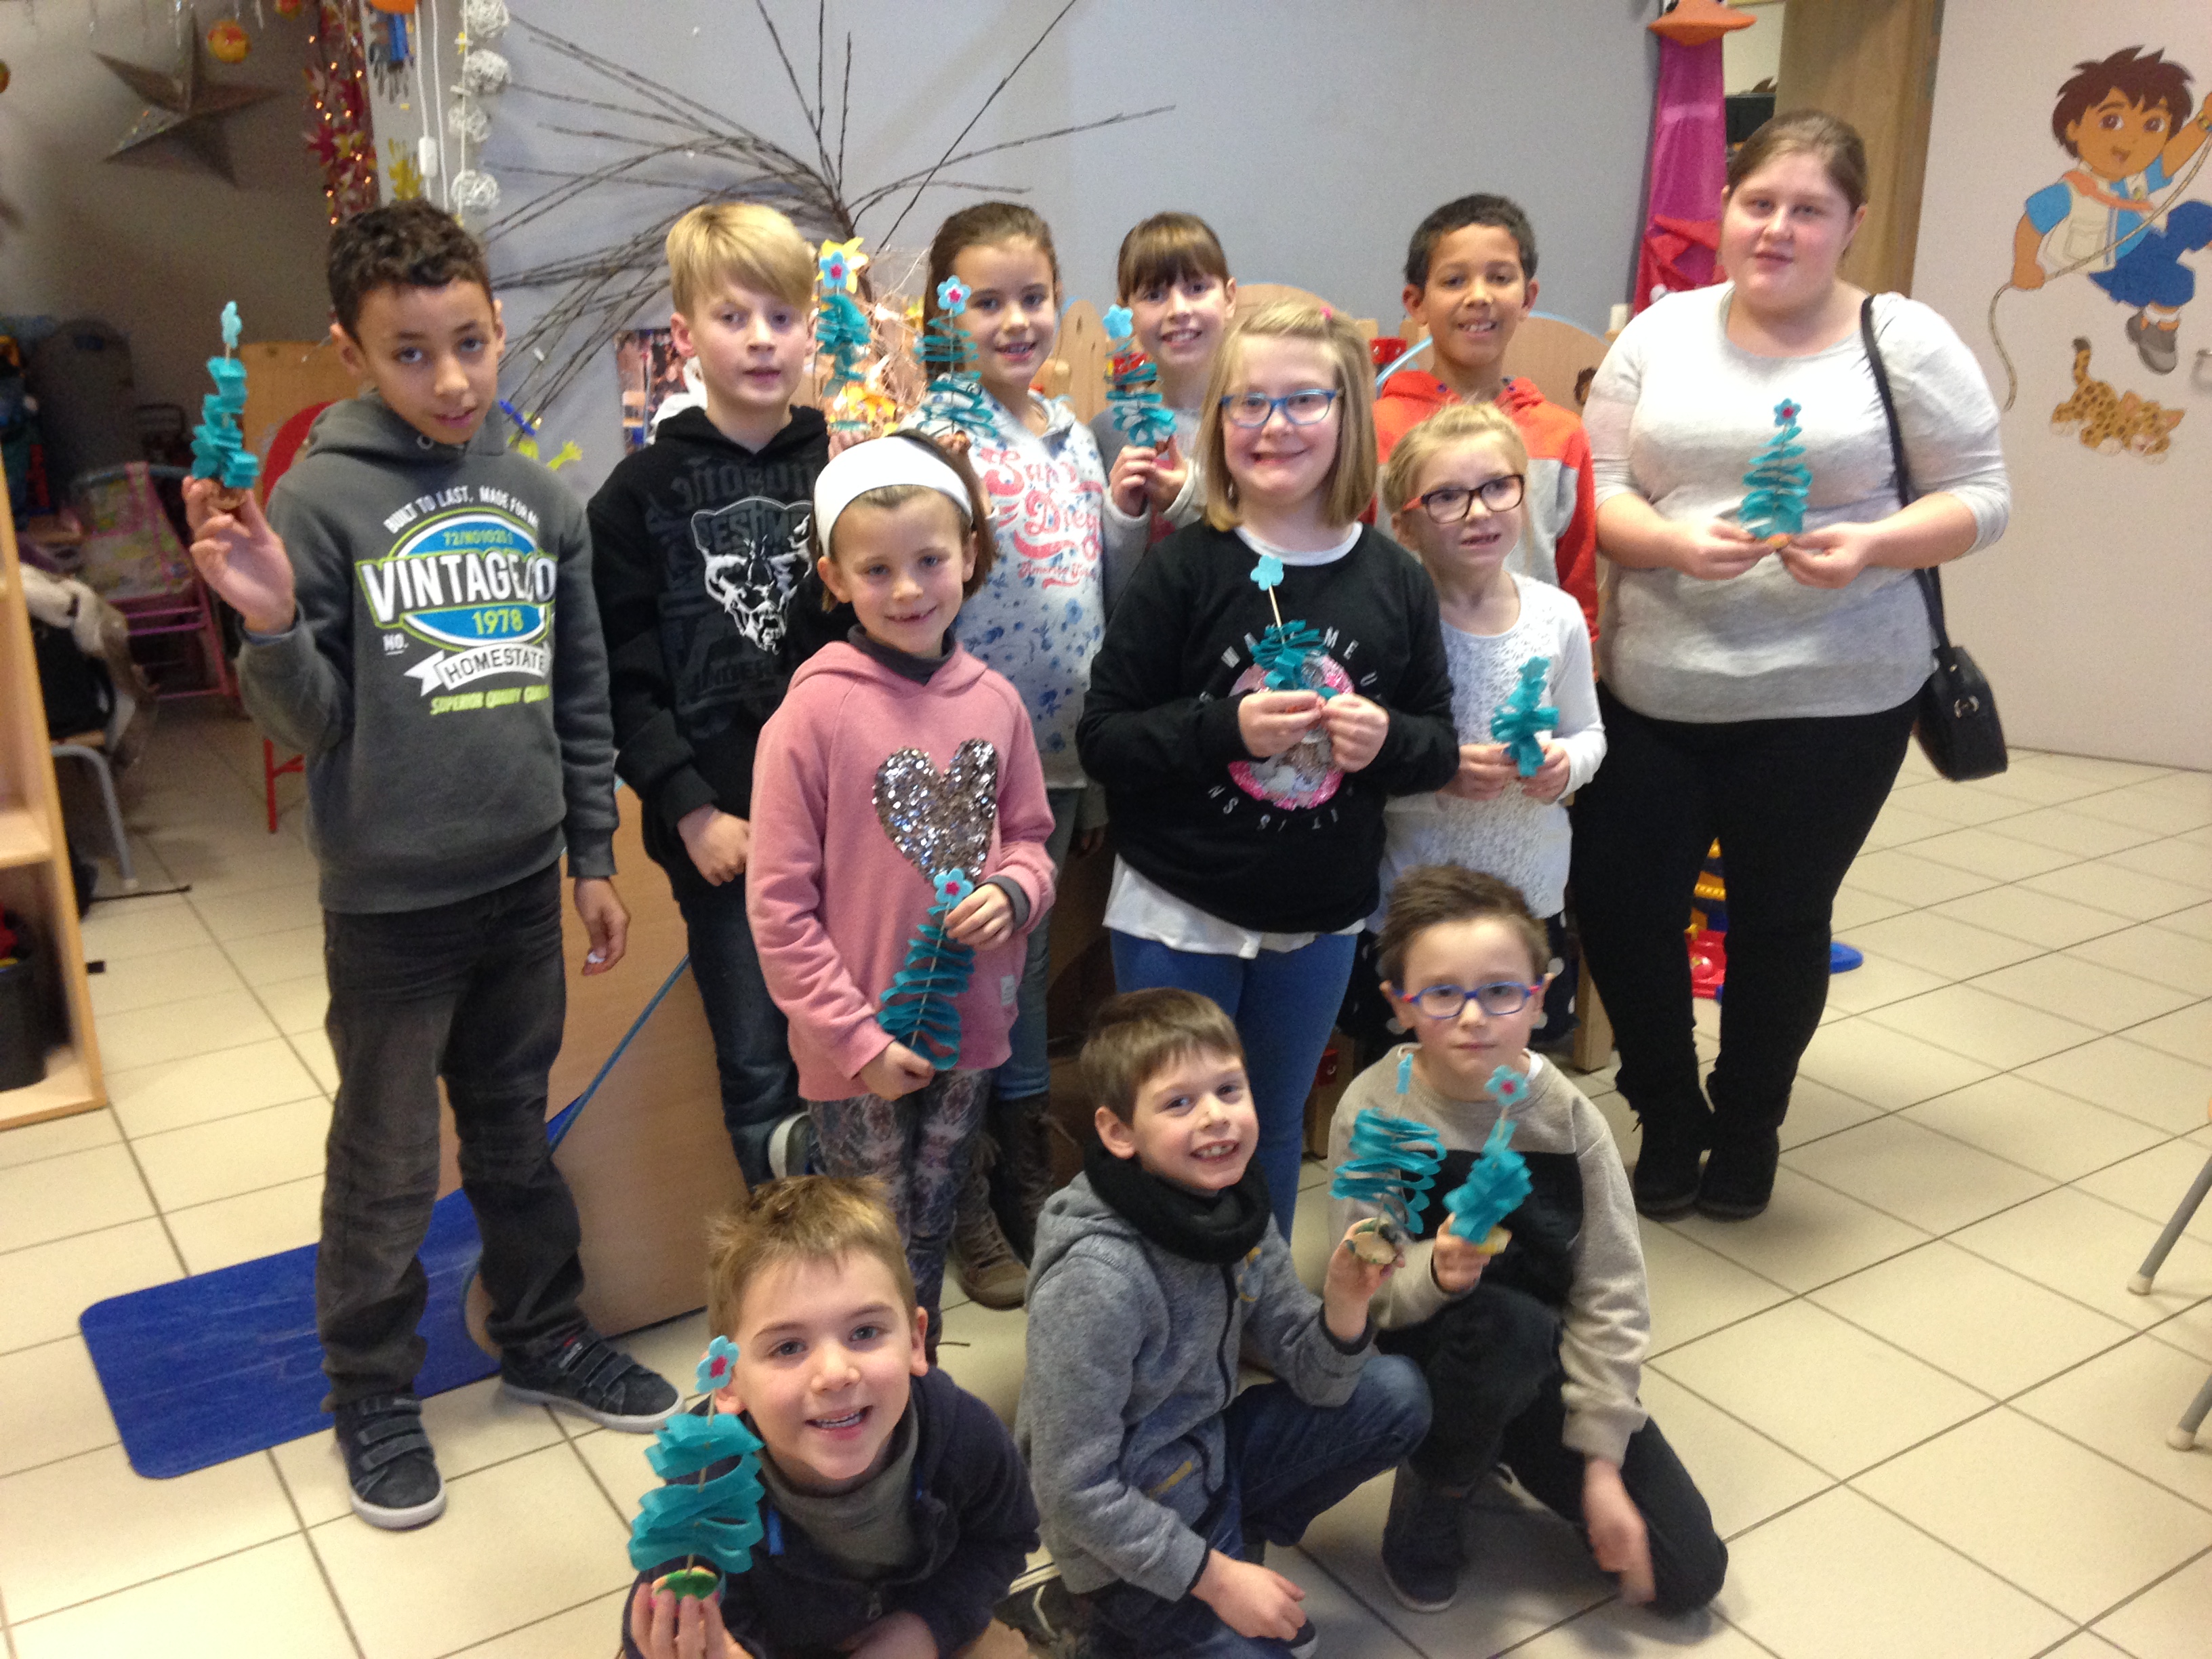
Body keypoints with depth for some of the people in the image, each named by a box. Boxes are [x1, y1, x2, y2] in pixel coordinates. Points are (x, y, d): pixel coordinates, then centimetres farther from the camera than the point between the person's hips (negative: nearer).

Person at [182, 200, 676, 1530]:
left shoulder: (542, 501, 3)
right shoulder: (320, 501, -11)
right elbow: (308, 722, -9)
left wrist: (594, 857, 11)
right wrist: (272, 623, -28)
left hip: (523, 884, 4)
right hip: (391, 900, -4)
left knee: (518, 1133, 20)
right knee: (386, 1166, 11)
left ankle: (545, 1337, 38)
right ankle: (374, 1392, 30)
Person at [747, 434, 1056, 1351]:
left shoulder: (994, 701, -1)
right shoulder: (813, 713, -14)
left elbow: (1030, 838, 12)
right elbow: (778, 905, -12)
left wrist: (1012, 892, -11)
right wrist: (858, 1039, -13)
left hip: (968, 1032, 4)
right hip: (859, 1049, -4)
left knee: (929, 1241, 21)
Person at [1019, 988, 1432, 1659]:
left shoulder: (1235, 1204, -8)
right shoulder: (1097, 1277, -30)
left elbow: (1313, 1379, 0)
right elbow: (1074, 1490, -24)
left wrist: (1345, 1301, -20)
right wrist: (1215, 1578, -17)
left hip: (1208, 1453, 7)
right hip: (1124, 1541, -7)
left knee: (1397, 1395, -2)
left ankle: (1231, 1542, 9)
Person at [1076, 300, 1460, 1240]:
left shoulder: (1393, 580, -1)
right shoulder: (1183, 570, -11)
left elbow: (1440, 745, 6)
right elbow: (1103, 738, -12)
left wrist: (1387, 739, -16)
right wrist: (1229, 726, -26)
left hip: (1321, 918, 4)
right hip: (1179, 915, -3)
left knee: (1275, 1127, 21)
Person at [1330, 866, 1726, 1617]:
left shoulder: (1568, 1119, -12)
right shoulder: (1374, 1111, -18)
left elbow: (1611, 1297, -9)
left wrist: (1601, 1463, -11)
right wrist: (1434, 1272, -38)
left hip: (1543, 1372, 4)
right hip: (1417, 1358, -3)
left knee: (1688, 1573, -2)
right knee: (1507, 1323, -38)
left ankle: (1497, 1451, 22)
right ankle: (1426, 1504, -7)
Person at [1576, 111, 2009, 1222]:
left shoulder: (1904, 340, -1)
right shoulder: (1660, 334, 5)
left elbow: (1981, 496, -1)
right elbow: (1595, 489, 2)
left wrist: (1872, 545, -20)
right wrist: (1673, 542, -19)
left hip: (1829, 703, -2)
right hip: (1652, 695, 3)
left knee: (1779, 920, 9)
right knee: (1616, 905, 2)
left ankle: (1747, 1128, 34)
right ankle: (1668, 1117, 28)